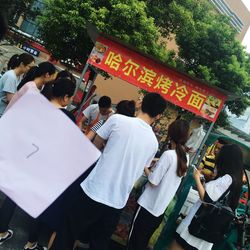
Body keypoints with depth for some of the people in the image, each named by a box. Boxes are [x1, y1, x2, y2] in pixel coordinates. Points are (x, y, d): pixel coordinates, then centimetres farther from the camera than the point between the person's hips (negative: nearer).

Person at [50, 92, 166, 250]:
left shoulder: (117, 119, -9)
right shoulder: (154, 142, 2)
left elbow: (96, 145, 5)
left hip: (92, 192, -3)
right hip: (117, 203, 3)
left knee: (66, 236, 16)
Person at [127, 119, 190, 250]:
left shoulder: (168, 154, -21)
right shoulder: (185, 158, 2)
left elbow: (153, 181, -18)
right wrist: (158, 162, 11)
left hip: (148, 205, -7)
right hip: (161, 208, 7)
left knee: (134, 239, 10)